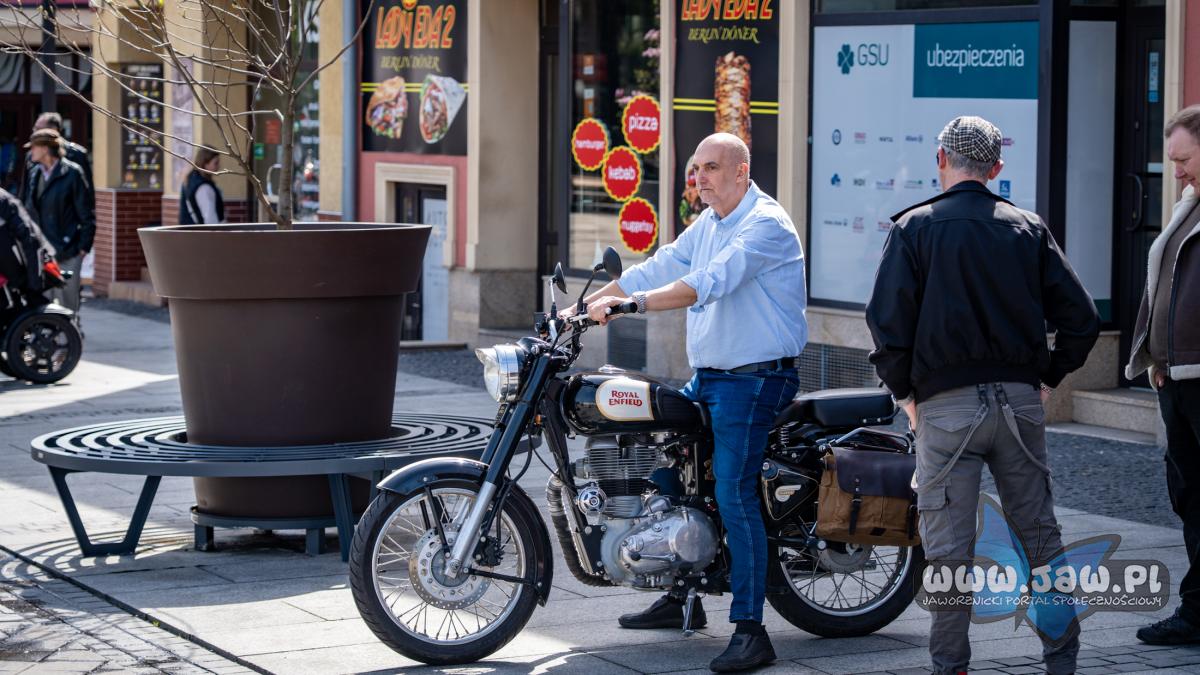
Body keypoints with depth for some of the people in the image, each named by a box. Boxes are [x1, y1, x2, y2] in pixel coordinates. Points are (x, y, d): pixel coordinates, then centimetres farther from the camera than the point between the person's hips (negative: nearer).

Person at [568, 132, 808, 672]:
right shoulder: (708, 224, 16)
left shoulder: (765, 224, -16)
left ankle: (750, 631, -16)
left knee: (734, 492, -17)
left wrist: (628, 303, -37)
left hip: (755, 379, -10)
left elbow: (709, 282, -29)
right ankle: (681, 597, 26)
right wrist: (581, 307, 7)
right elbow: (658, 269, 15)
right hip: (707, 377, 10)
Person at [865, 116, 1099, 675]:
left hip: (947, 404, -3)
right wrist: (1047, 378, 15)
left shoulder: (914, 228, -2)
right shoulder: (1028, 229, 7)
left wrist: (905, 393, 3)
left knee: (949, 547, 1)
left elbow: (888, 322, -9)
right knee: (1040, 536, 12)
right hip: (1020, 399, 3)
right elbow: (1081, 319, 4)